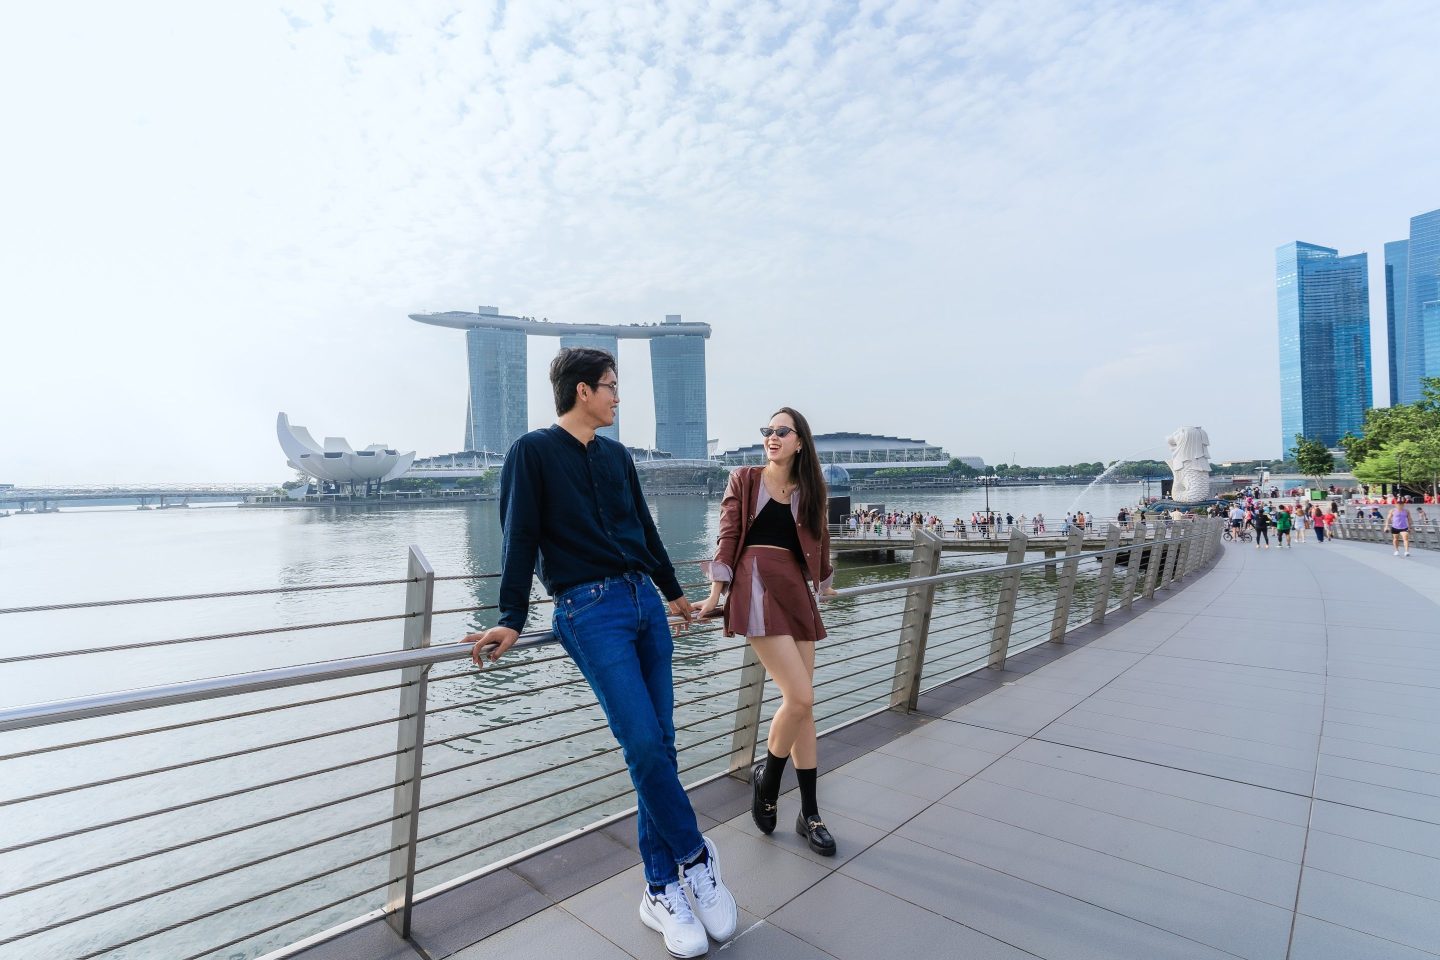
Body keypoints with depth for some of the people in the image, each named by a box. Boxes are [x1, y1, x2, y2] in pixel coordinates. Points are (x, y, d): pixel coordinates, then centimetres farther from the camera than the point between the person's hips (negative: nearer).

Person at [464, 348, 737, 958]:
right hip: (588, 609, -6)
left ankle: (662, 889, 16)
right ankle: (695, 856, 12)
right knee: (643, 743, -12)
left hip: (644, 600, 6)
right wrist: (512, 621, -9)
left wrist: (671, 591, 30)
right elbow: (519, 539, -4)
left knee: (659, 744, 4)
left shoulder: (617, 456, 17)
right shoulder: (533, 452, 0)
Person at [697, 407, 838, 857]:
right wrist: (715, 593, -4)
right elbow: (728, 537, 0)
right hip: (756, 588, -4)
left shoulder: (809, 490, 13)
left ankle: (809, 814, 20)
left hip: (796, 592, 4)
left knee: (802, 705, 7)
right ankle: (767, 776, 14)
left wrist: (824, 586, 35)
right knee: (800, 698, -14)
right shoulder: (744, 479, 5)